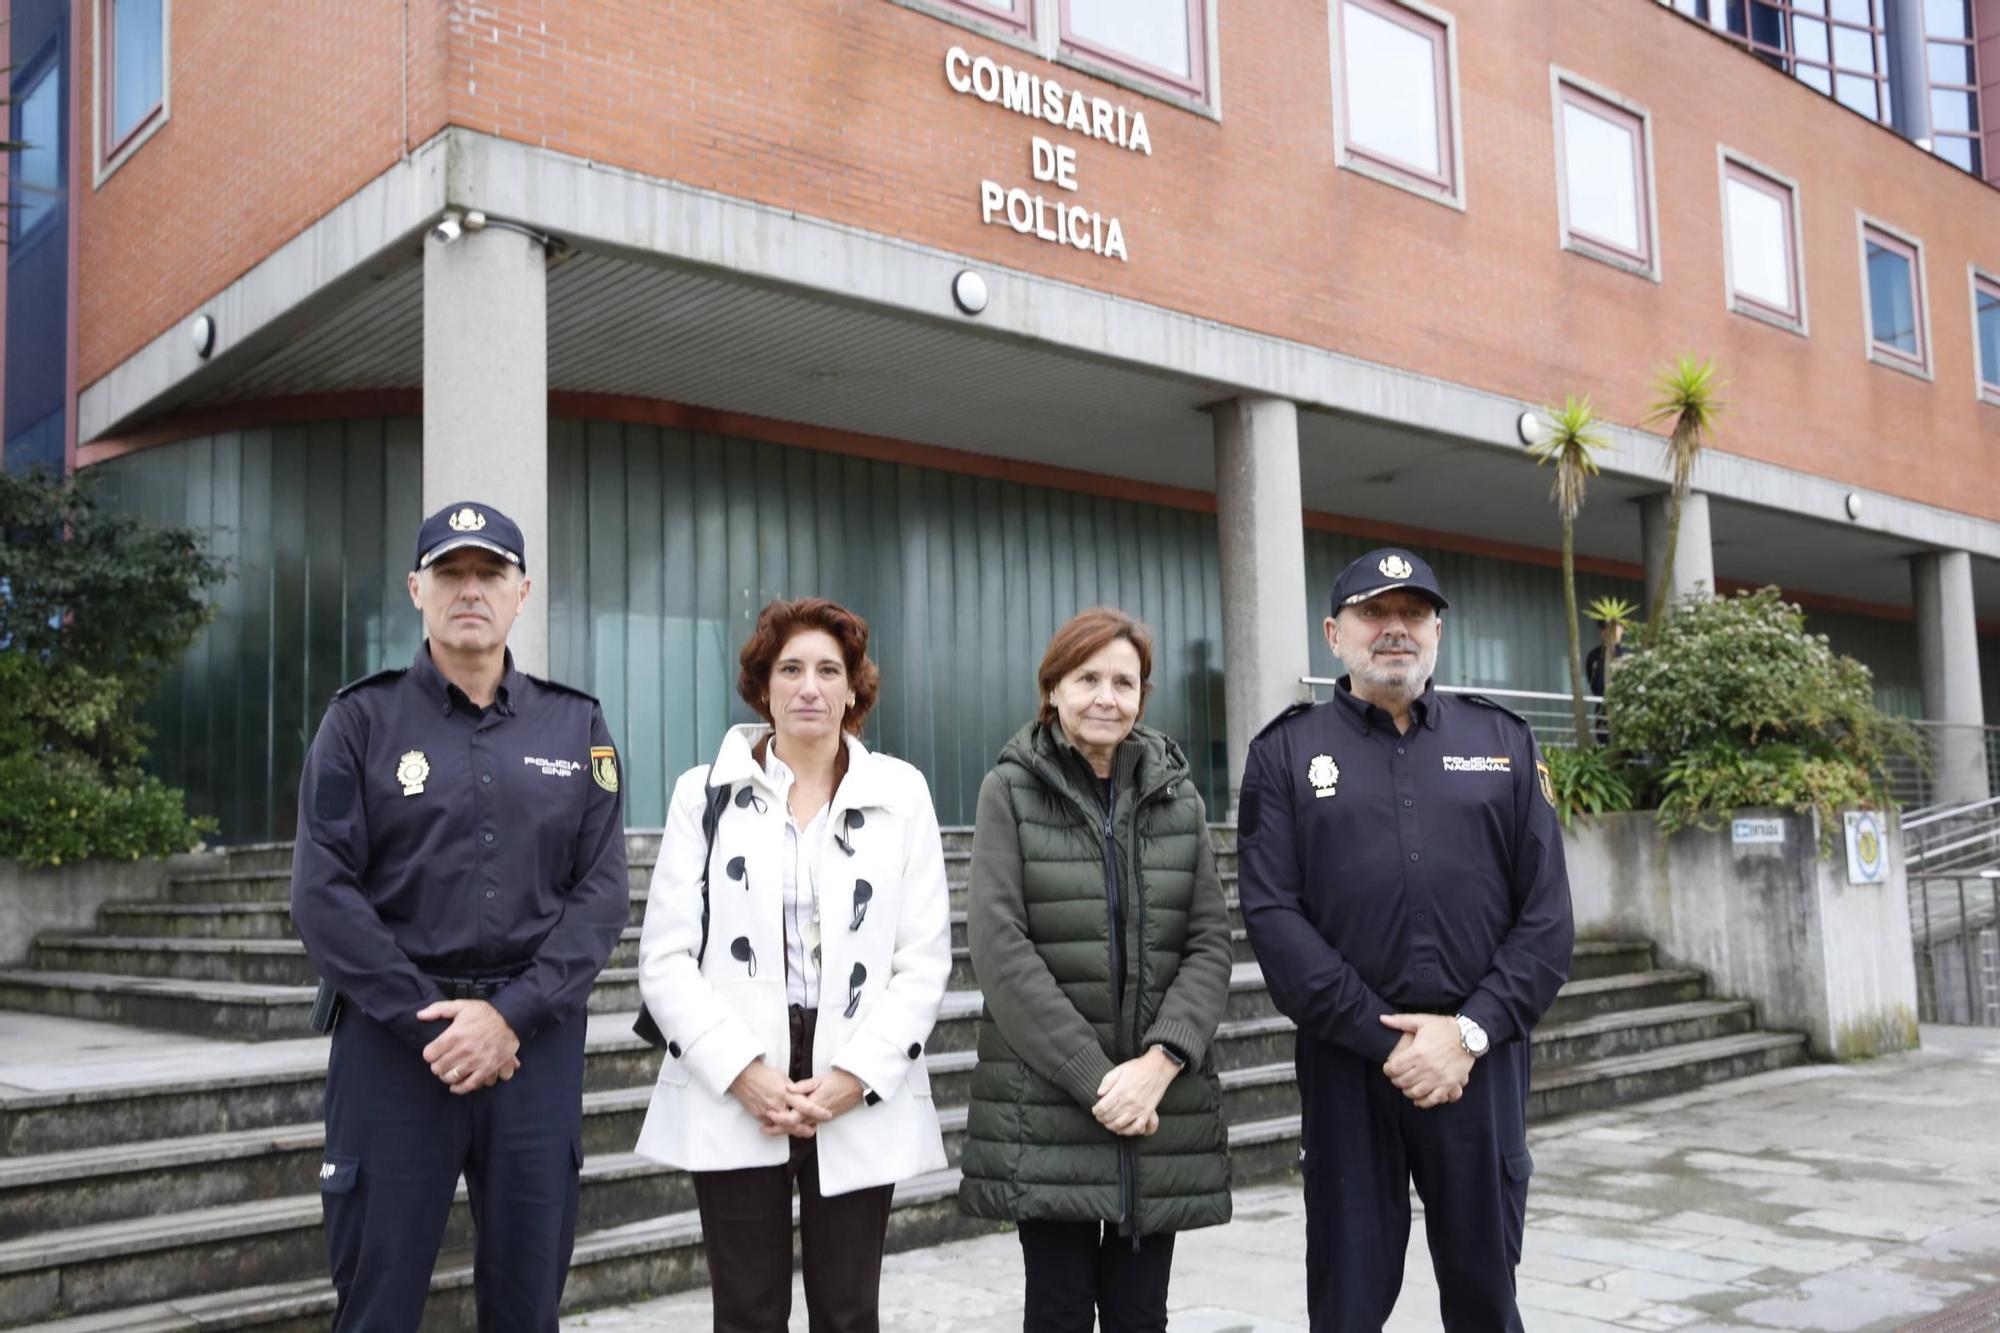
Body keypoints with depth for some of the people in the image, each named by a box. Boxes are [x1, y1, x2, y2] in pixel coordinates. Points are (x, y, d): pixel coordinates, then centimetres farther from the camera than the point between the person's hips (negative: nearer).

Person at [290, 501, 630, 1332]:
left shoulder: (576, 726, 7)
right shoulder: (361, 718, 2)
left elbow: (601, 892, 1)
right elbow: (323, 894, -5)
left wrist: (511, 1014, -11)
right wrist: (429, 1018, -12)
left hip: (537, 1038, 2)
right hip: (395, 1038, -1)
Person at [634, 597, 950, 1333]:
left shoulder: (900, 792, 4)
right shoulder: (706, 791, 4)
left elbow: (924, 959, 1)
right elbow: (666, 957, -1)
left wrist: (853, 1077, -10)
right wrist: (742, 1072, -12)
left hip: (862, 1098, 0)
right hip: (732, 1097, 0)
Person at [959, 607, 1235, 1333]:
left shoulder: (1177, 795, 10)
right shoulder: (1010, 790, 0)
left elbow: (1211, 943, 4)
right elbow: (999, 946, -8)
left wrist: (1162, 1061, -11)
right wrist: (1092, 1077, -14)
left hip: (1165, 1103, 3)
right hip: (1046, 1105, -3)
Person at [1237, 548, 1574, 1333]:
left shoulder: (1503, 742, 10)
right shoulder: (1286, 753, 4)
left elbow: (1546, 912, 3)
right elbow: (1273, 915, -5)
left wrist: (1471, 1032, -10)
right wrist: (1384, 1038, -12)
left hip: (1482, 1063, 2)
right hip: (1347, 1066, -1)